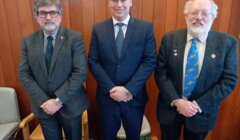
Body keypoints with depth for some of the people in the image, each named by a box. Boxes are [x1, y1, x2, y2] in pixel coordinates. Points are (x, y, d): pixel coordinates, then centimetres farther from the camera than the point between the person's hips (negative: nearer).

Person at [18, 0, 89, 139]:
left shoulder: (75, 38, -11)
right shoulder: (28, 41, 0)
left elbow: (80, 73, -16)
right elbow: (24, 74, -1)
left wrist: (58, 100, -17)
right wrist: (43, 101, -11)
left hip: (70, 105, -2)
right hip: (43, 106, 3)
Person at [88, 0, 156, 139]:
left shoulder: (146, 27, -4)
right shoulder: (98, 29, 0)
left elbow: (150, 61, -9)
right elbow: (93, 62, -4)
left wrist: (129, 89, -16)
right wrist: (110, 88, -14)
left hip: (134, 97, 0)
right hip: (107, 96, 1)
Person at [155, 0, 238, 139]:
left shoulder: (228, 43, -9)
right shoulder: (170, 38, -7)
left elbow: (229, 80, -9)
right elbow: (161, 72, -8)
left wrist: (198, 105, -15)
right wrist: (176, 101, -17)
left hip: (202, 112, 0)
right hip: (171, 107, 1)